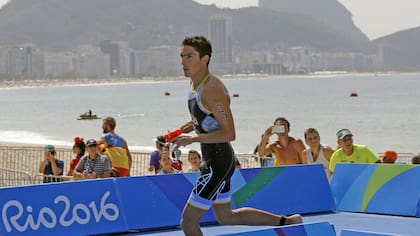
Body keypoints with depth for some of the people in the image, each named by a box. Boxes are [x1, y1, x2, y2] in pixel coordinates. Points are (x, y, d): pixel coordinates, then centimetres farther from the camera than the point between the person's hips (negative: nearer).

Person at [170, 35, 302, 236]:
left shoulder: (211, 89, -22)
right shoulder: (196, 84, 8)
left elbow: (229, 133, -25)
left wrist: (192, 139, -28)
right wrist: (184, 129, 10)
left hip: (218, 163, -10)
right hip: (213, 161, 10)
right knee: (226, 217, 24)